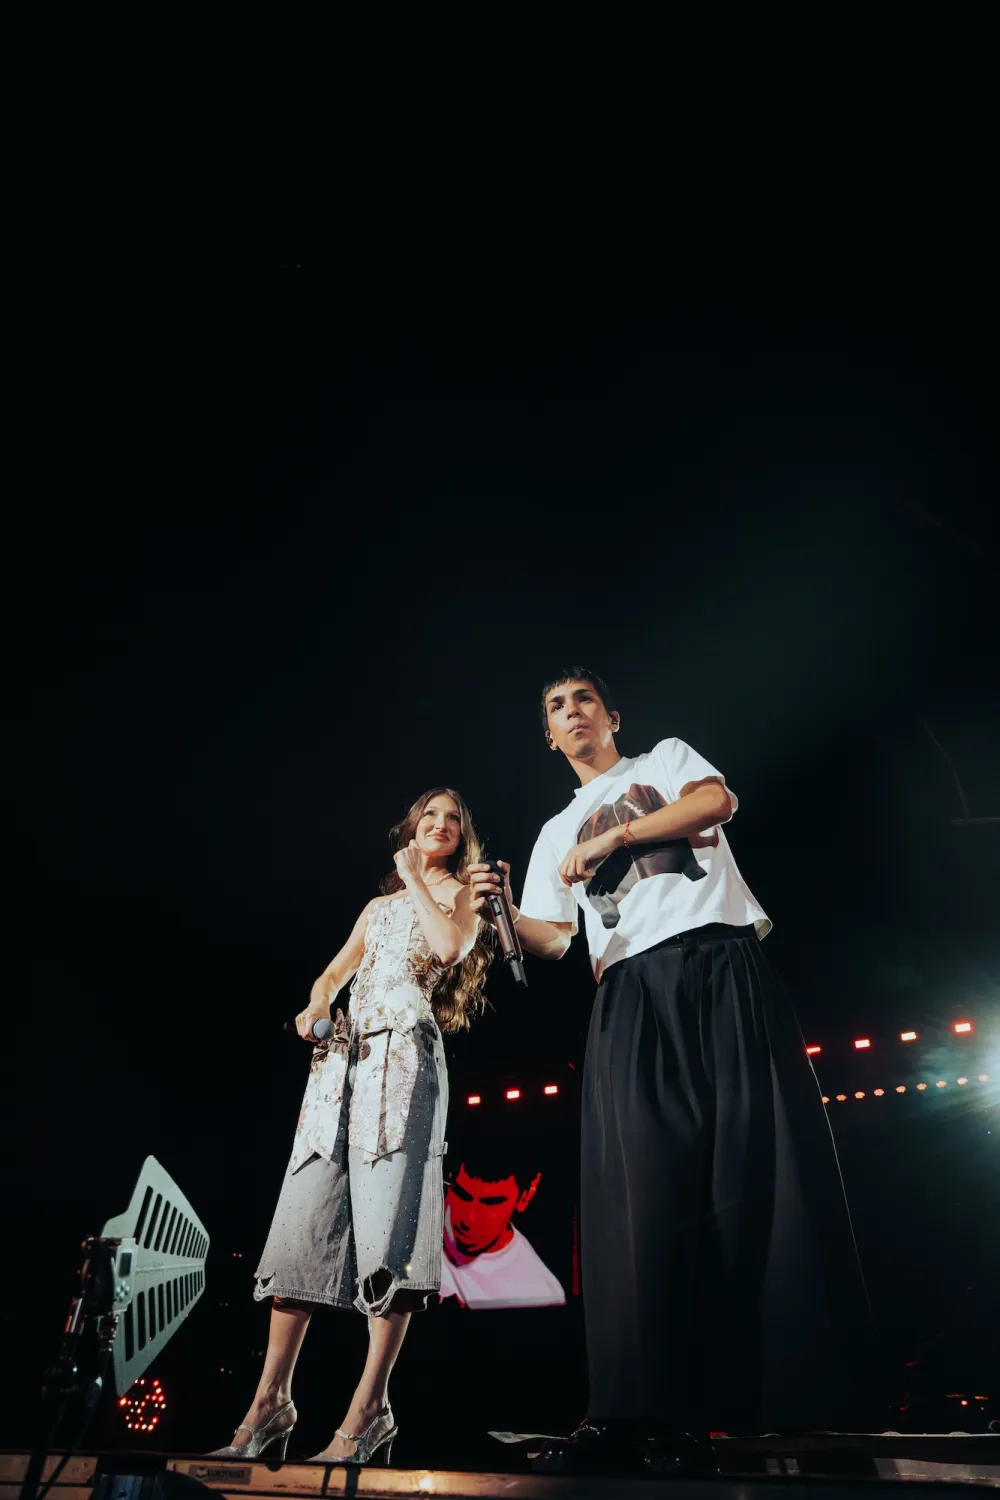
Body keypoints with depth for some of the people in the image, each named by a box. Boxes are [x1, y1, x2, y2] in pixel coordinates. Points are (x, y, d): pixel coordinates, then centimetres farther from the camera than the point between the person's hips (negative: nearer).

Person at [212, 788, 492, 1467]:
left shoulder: (463, 893, 12)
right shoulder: (378, 906, 26)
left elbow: (450, 947, -10)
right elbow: (332, 974, 25)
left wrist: (416, 880, 0)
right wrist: (314, 1009, 3)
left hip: (405, 1052, -5)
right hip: (343, 1055, 5)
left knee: (387, 1217, -12)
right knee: (305, 1217, -1)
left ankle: (370, 1409, -8)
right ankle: (271, 1401, 5)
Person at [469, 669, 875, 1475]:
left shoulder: (666, 758, 19)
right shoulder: (557, 832, 25)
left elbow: (718, 802, -4)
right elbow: (550, 940, 15)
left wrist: (610, 836, -6)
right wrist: (500, 912, -8)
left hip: (721, 965, -2)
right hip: (631, 997, 3)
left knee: (754, 1166, -9)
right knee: (644, 1188, -7)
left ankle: (803, 1391, -5)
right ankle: (648, 1410, -7)